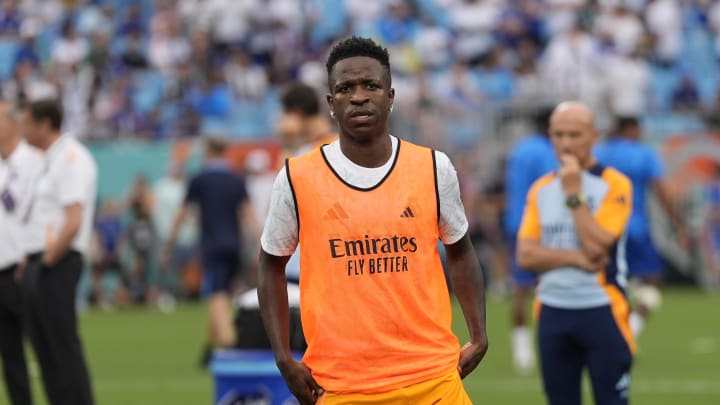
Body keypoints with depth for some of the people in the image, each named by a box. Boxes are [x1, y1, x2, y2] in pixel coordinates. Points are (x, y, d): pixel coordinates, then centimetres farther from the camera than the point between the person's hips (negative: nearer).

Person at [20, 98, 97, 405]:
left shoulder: (70, 157, -11)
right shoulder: (50, 159, 18)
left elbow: (73, 222, -20)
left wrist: (49, 259, -15)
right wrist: (31, 259, 13)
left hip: (57, 265, -10)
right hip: (36, 265, 10)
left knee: (64, 348, -9)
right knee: (44, 348, 10)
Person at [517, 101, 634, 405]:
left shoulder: (614, 186, -5)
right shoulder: (541, 189, 9)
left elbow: (595, 246, -16)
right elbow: (526, 255, 0)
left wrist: (573, 194, -14)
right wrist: (576, 258, -13)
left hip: (601, 311, -5)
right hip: (553, 311, 5)